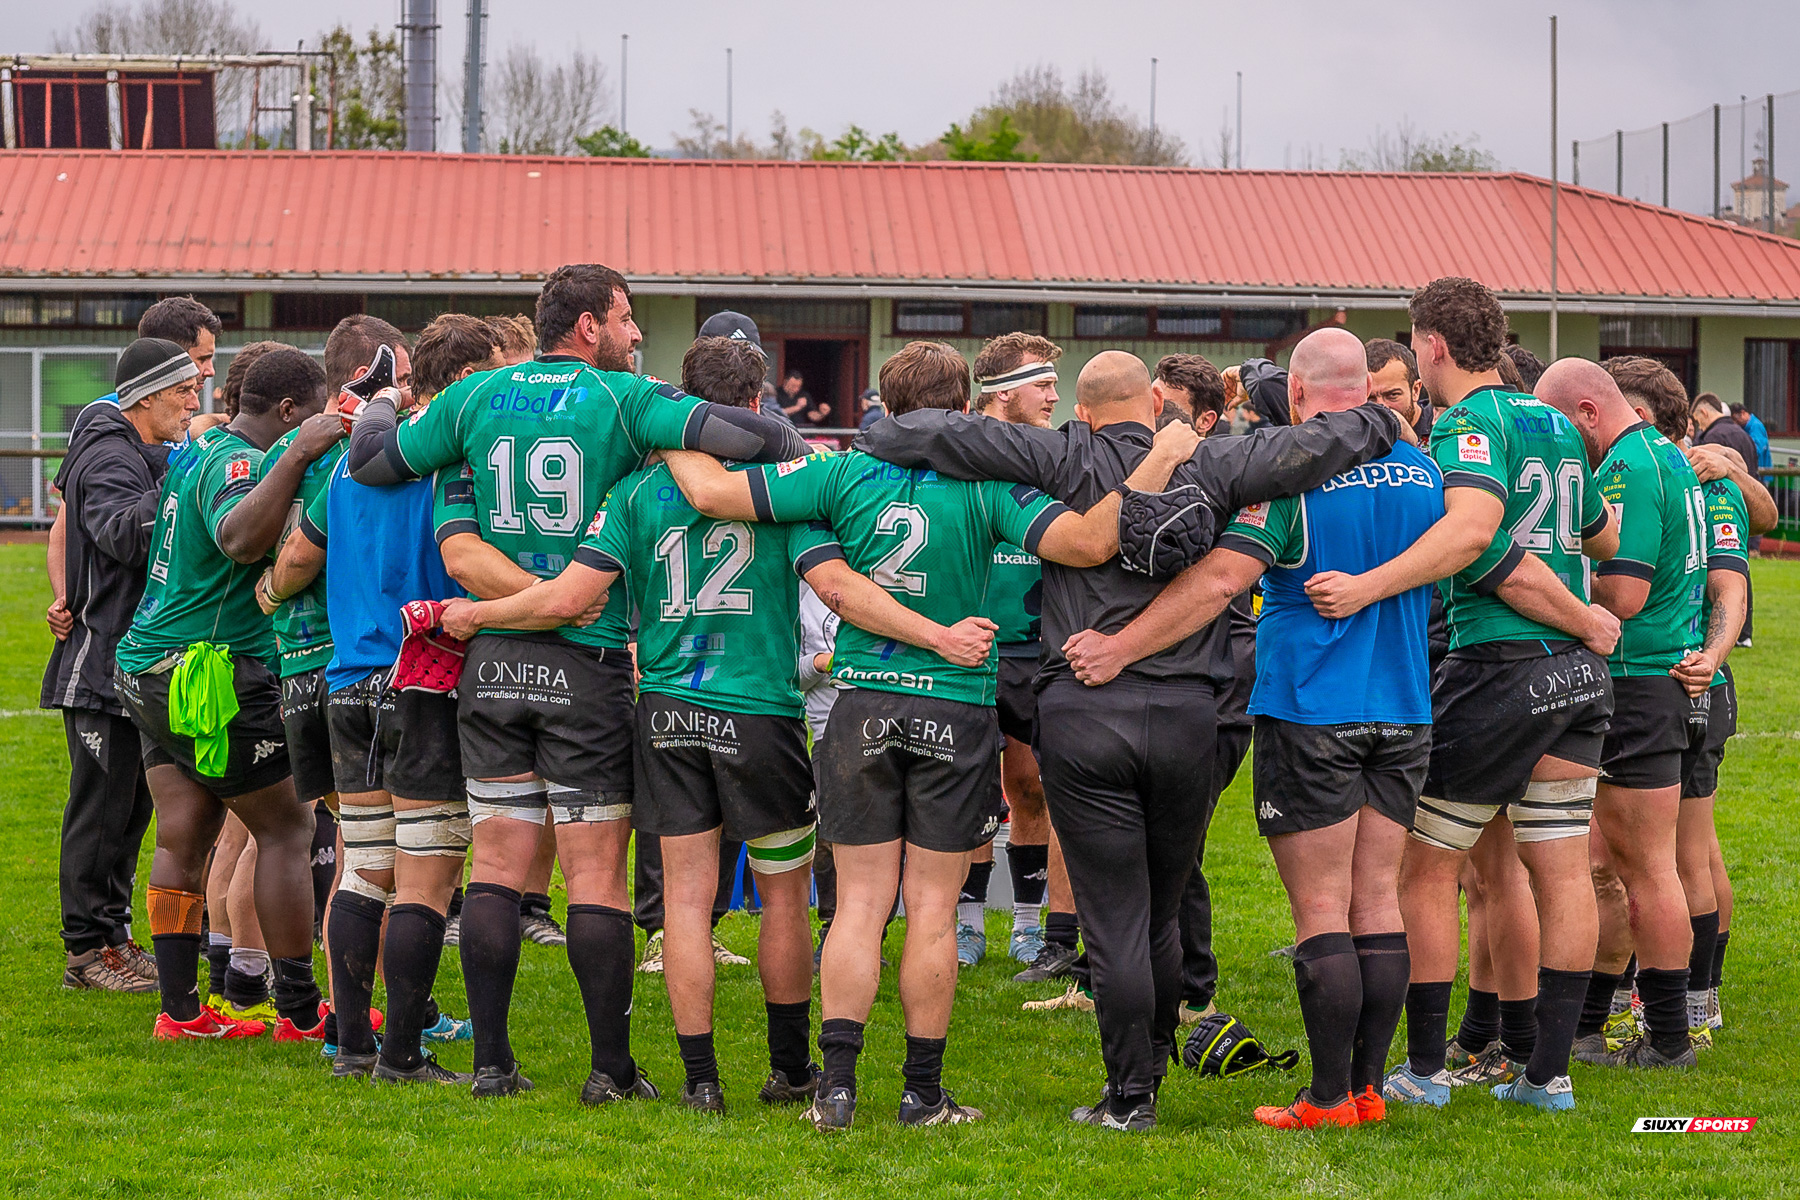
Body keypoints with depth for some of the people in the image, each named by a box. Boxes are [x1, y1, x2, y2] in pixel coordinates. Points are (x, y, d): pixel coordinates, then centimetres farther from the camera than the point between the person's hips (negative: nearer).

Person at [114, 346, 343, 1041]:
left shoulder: (197, 454, 15)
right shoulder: (236, 462, -16)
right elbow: (239, 539, -37)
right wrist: (298, 456, -38)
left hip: (151, 668, 10)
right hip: (213, 673, -10)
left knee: (182, 840, 7)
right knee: (285, 830, -2)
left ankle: (179, 1009, 6)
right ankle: (299, 1010, 0)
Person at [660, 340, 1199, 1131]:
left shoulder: (845, 475, -2)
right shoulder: (986, 488, -8)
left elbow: (713, 493, -4)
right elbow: (1089, 542, -20)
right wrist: (1158, 464, -12)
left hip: (864, 704, 2)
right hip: (956, 713, -2)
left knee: (860, 903, 5)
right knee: (932, 909, 4)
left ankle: (837, 1082, -2)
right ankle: (923, 1093, 8)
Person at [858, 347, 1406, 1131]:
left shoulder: (1068, 463, -1)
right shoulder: (1205, 468, 4)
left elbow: (952, 437, -7)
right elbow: (1310, 449, 1)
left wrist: (873, 439, 10)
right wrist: (1379, 424, 19)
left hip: (1081, 714, -2)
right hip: (1184, 713, 2)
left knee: (1114, 917, 1)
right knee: (1163, 912, 17)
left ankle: (1129, 1096, 3)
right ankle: (1153, 1066, 28)